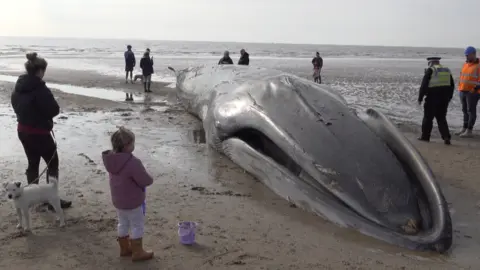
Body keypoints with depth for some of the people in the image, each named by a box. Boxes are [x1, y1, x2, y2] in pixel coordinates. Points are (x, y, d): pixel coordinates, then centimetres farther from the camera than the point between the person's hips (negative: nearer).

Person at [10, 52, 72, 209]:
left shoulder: (18, 86, 3)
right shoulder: (40, 88, -23)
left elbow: (15, 105, 17)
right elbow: (54, 110, -19)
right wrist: (44, 114, 1)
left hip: (22, 130, 8)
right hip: (39, 133, -8)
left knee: (33, 163, 20)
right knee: (52, 163, 5)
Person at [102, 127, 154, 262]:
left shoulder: (111, 158, -6)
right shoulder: (132, 162, -32)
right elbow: (147, 181, -25)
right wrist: (145, 176, -3)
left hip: (117, 200, 8)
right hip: (132, 202, -8)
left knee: (123, 224, 23)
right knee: (137, 226, 11)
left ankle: (124, 248, 39)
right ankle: (138, 252, 23)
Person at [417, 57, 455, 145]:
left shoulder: (430, 70, -6)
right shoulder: (447, 70, 13)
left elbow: (424, 85, -10)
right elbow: (452, 86, 16)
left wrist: (420, 98, -5)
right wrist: (449, 97, 22)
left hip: (432, 98, -5)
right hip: (444, 99, 5)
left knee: (428, 117, 8)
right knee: (441, 118, 11)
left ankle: (425, 136, 15)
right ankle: (446, 137, -1)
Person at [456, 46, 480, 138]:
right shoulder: (466, 64, 12)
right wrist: (460, 88, 16)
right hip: (463, 91, 7)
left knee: (471, 110, -3)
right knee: (465, 110, 11)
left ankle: (469, 131, 1)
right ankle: (464, 129, 18)